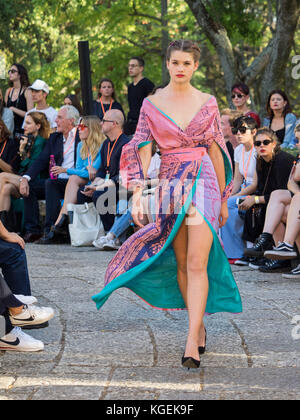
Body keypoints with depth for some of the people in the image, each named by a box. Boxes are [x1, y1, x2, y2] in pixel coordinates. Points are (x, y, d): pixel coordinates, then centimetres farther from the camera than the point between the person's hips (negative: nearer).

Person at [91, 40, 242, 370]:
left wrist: (224, 199, 13)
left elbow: (216, 151, 10)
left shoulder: (207, 104, 5)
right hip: (170, 184, 2)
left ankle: (192, 341, -15)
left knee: (197, 263, -12)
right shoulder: (152, 104, 5)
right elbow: (143, 151, 0)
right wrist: (138, 194, -11)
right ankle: (199, 327, 22)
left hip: (203, 184, -2)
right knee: (181, 262, 7)